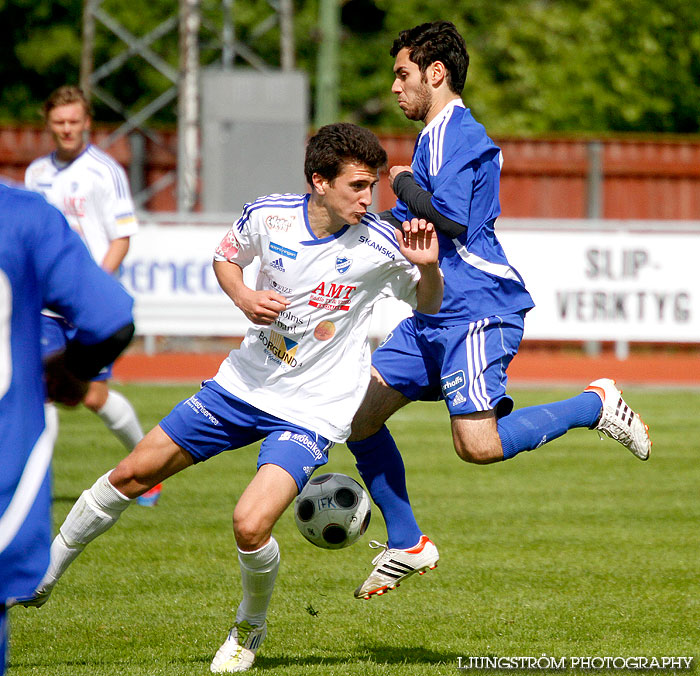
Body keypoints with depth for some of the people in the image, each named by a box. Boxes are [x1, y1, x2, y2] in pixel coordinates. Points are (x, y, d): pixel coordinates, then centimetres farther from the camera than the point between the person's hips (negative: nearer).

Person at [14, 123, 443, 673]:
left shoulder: (380, 245, -17)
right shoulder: (268, 215, -10)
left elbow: (430, 305, -1)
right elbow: (226, 257, 12)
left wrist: (429, 266, -23)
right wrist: (243, 296, -9)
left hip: (311, 414, -4)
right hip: (246, 382, 4)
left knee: (251, 524, -23)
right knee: (132, 474, 8)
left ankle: (250, 629, 9)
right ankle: (42, 574, 30)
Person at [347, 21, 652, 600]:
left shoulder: (456, 133, -11)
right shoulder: (437, 135, 21)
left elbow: (449, 219, -24)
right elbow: (409, 224, 30)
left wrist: (404, 184, -8)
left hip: (475, 311, -10)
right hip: (432, 317, 10)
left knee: (478, 444, -20)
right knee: (358, 415, 2)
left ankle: (595, 405, 1)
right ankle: (406, 546, 10)